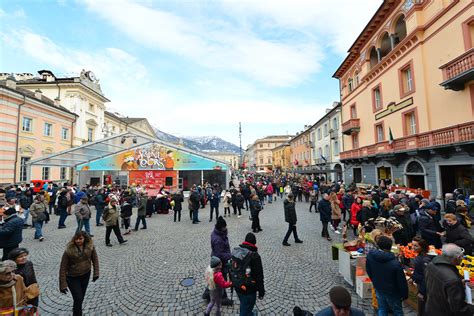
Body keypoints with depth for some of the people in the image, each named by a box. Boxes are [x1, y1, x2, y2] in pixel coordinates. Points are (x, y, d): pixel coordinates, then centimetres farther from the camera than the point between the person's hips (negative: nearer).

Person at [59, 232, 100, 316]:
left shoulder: (90, 246, -17)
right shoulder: (69, 250, -25)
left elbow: (95, 259, -3)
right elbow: (63, 268, -16)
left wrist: (96, 273, -5)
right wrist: (63, 285, -13)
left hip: (85, 275, 3)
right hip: (72, 277, -3)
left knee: (81, 297, 19)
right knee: (78, 298, -6)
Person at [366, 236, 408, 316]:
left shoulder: (370, 255, -18)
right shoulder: (395, 263, -31)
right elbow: (402, 282, -18)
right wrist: (404, 294, 0)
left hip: (378, 289, 4)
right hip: (392, 292, -3)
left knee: (382, 309, 22)